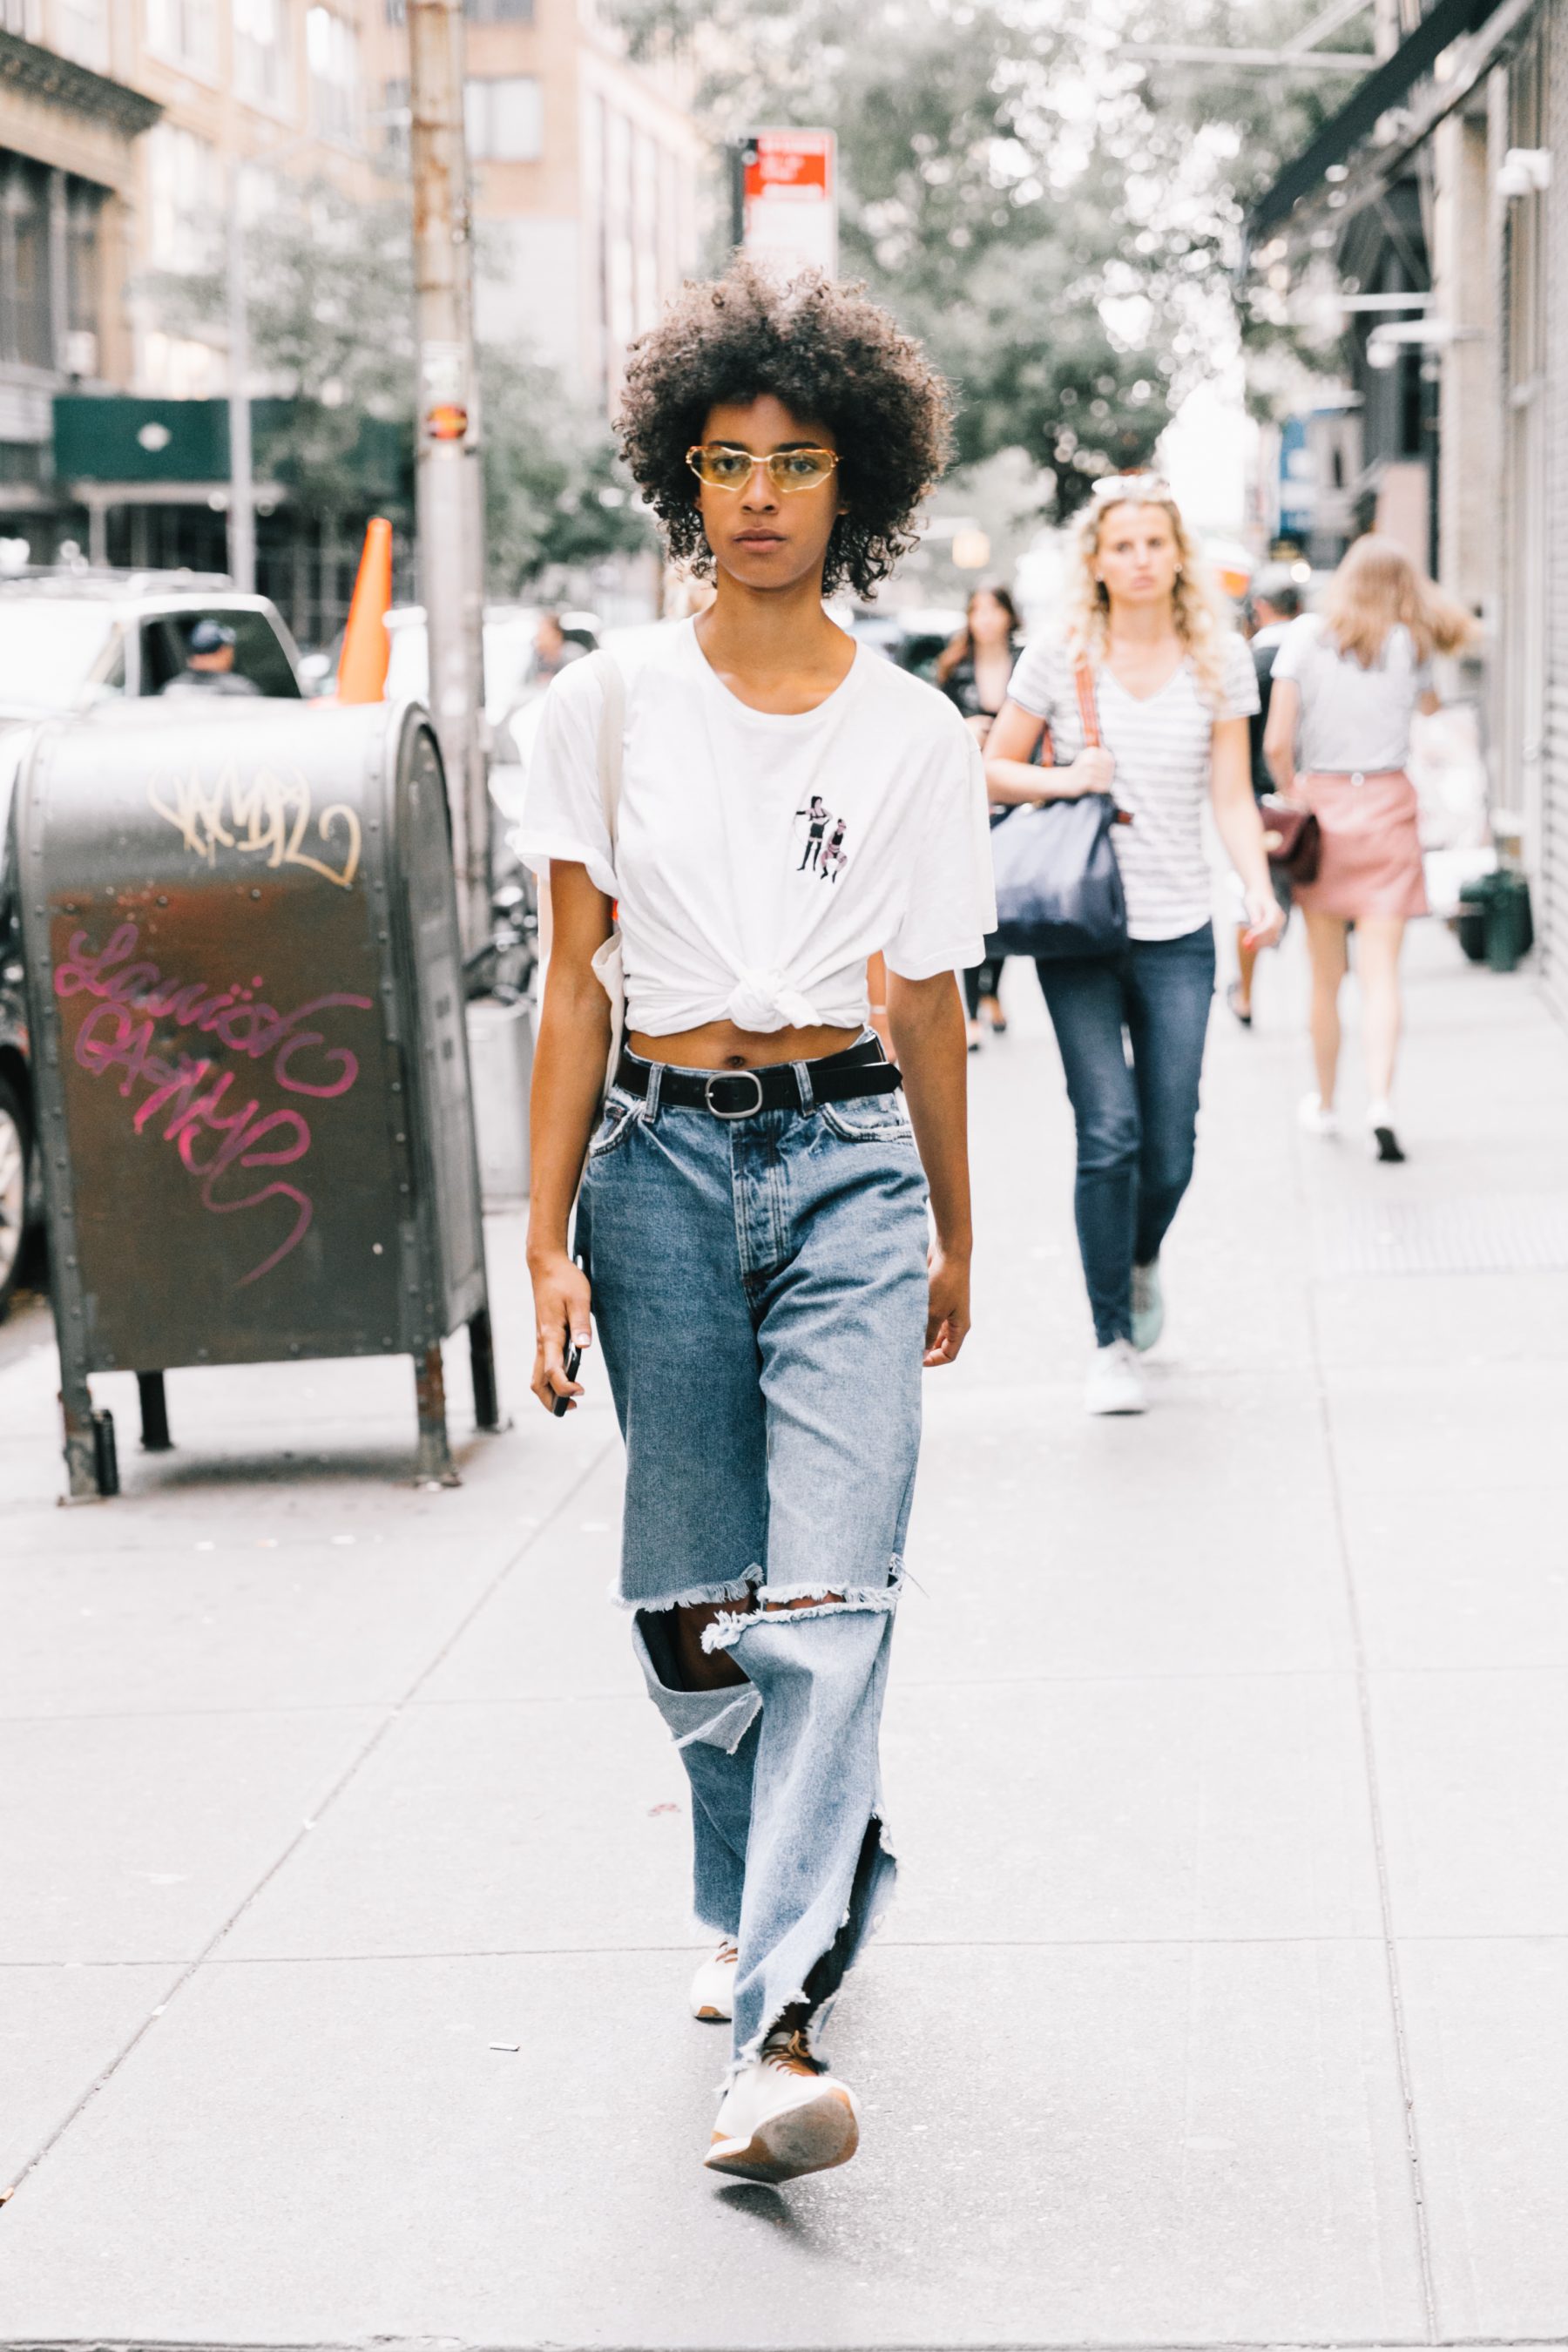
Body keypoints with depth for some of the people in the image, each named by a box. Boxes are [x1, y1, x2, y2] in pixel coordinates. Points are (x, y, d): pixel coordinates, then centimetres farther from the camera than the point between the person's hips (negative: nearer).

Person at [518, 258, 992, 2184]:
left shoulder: (916, 736, 4)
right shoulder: (604, 709, 3)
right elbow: (575, 991, 3)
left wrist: (953, 1230, 21)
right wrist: (550, 1240, -2)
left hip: (848, 1162, -1)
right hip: (661, 1159, 1)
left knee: (828, 1590, -13)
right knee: (689, 1597, 7)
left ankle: (779, 2025, -16)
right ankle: (771, 1897, 32)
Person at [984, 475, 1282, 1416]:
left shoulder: (1220, 660, 5)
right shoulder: (1059, 657, 1)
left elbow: (1233, 797, 4)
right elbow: (994, 771, 9)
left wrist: (1261, 887, -11)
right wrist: (1065, 779, -11)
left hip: (1179, 933, 2)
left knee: (1171, 1147, 2)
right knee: (1109, 1134, -11)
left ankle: (1144, 1261, 36)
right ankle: (1113, 1342, 2)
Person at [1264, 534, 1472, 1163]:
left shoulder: (1305, 635, -3)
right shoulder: (1409, 644, 1)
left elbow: (1276, 742, -9)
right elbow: (1430, 704, 22)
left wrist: (1292, 792, 8)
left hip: (1321, 801, 0)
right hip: (1388, 804, 0)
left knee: (1326, 975, 12)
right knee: (1381, 970, -3)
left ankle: (1324, 1104, 25)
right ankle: (1380, 1102, -20)